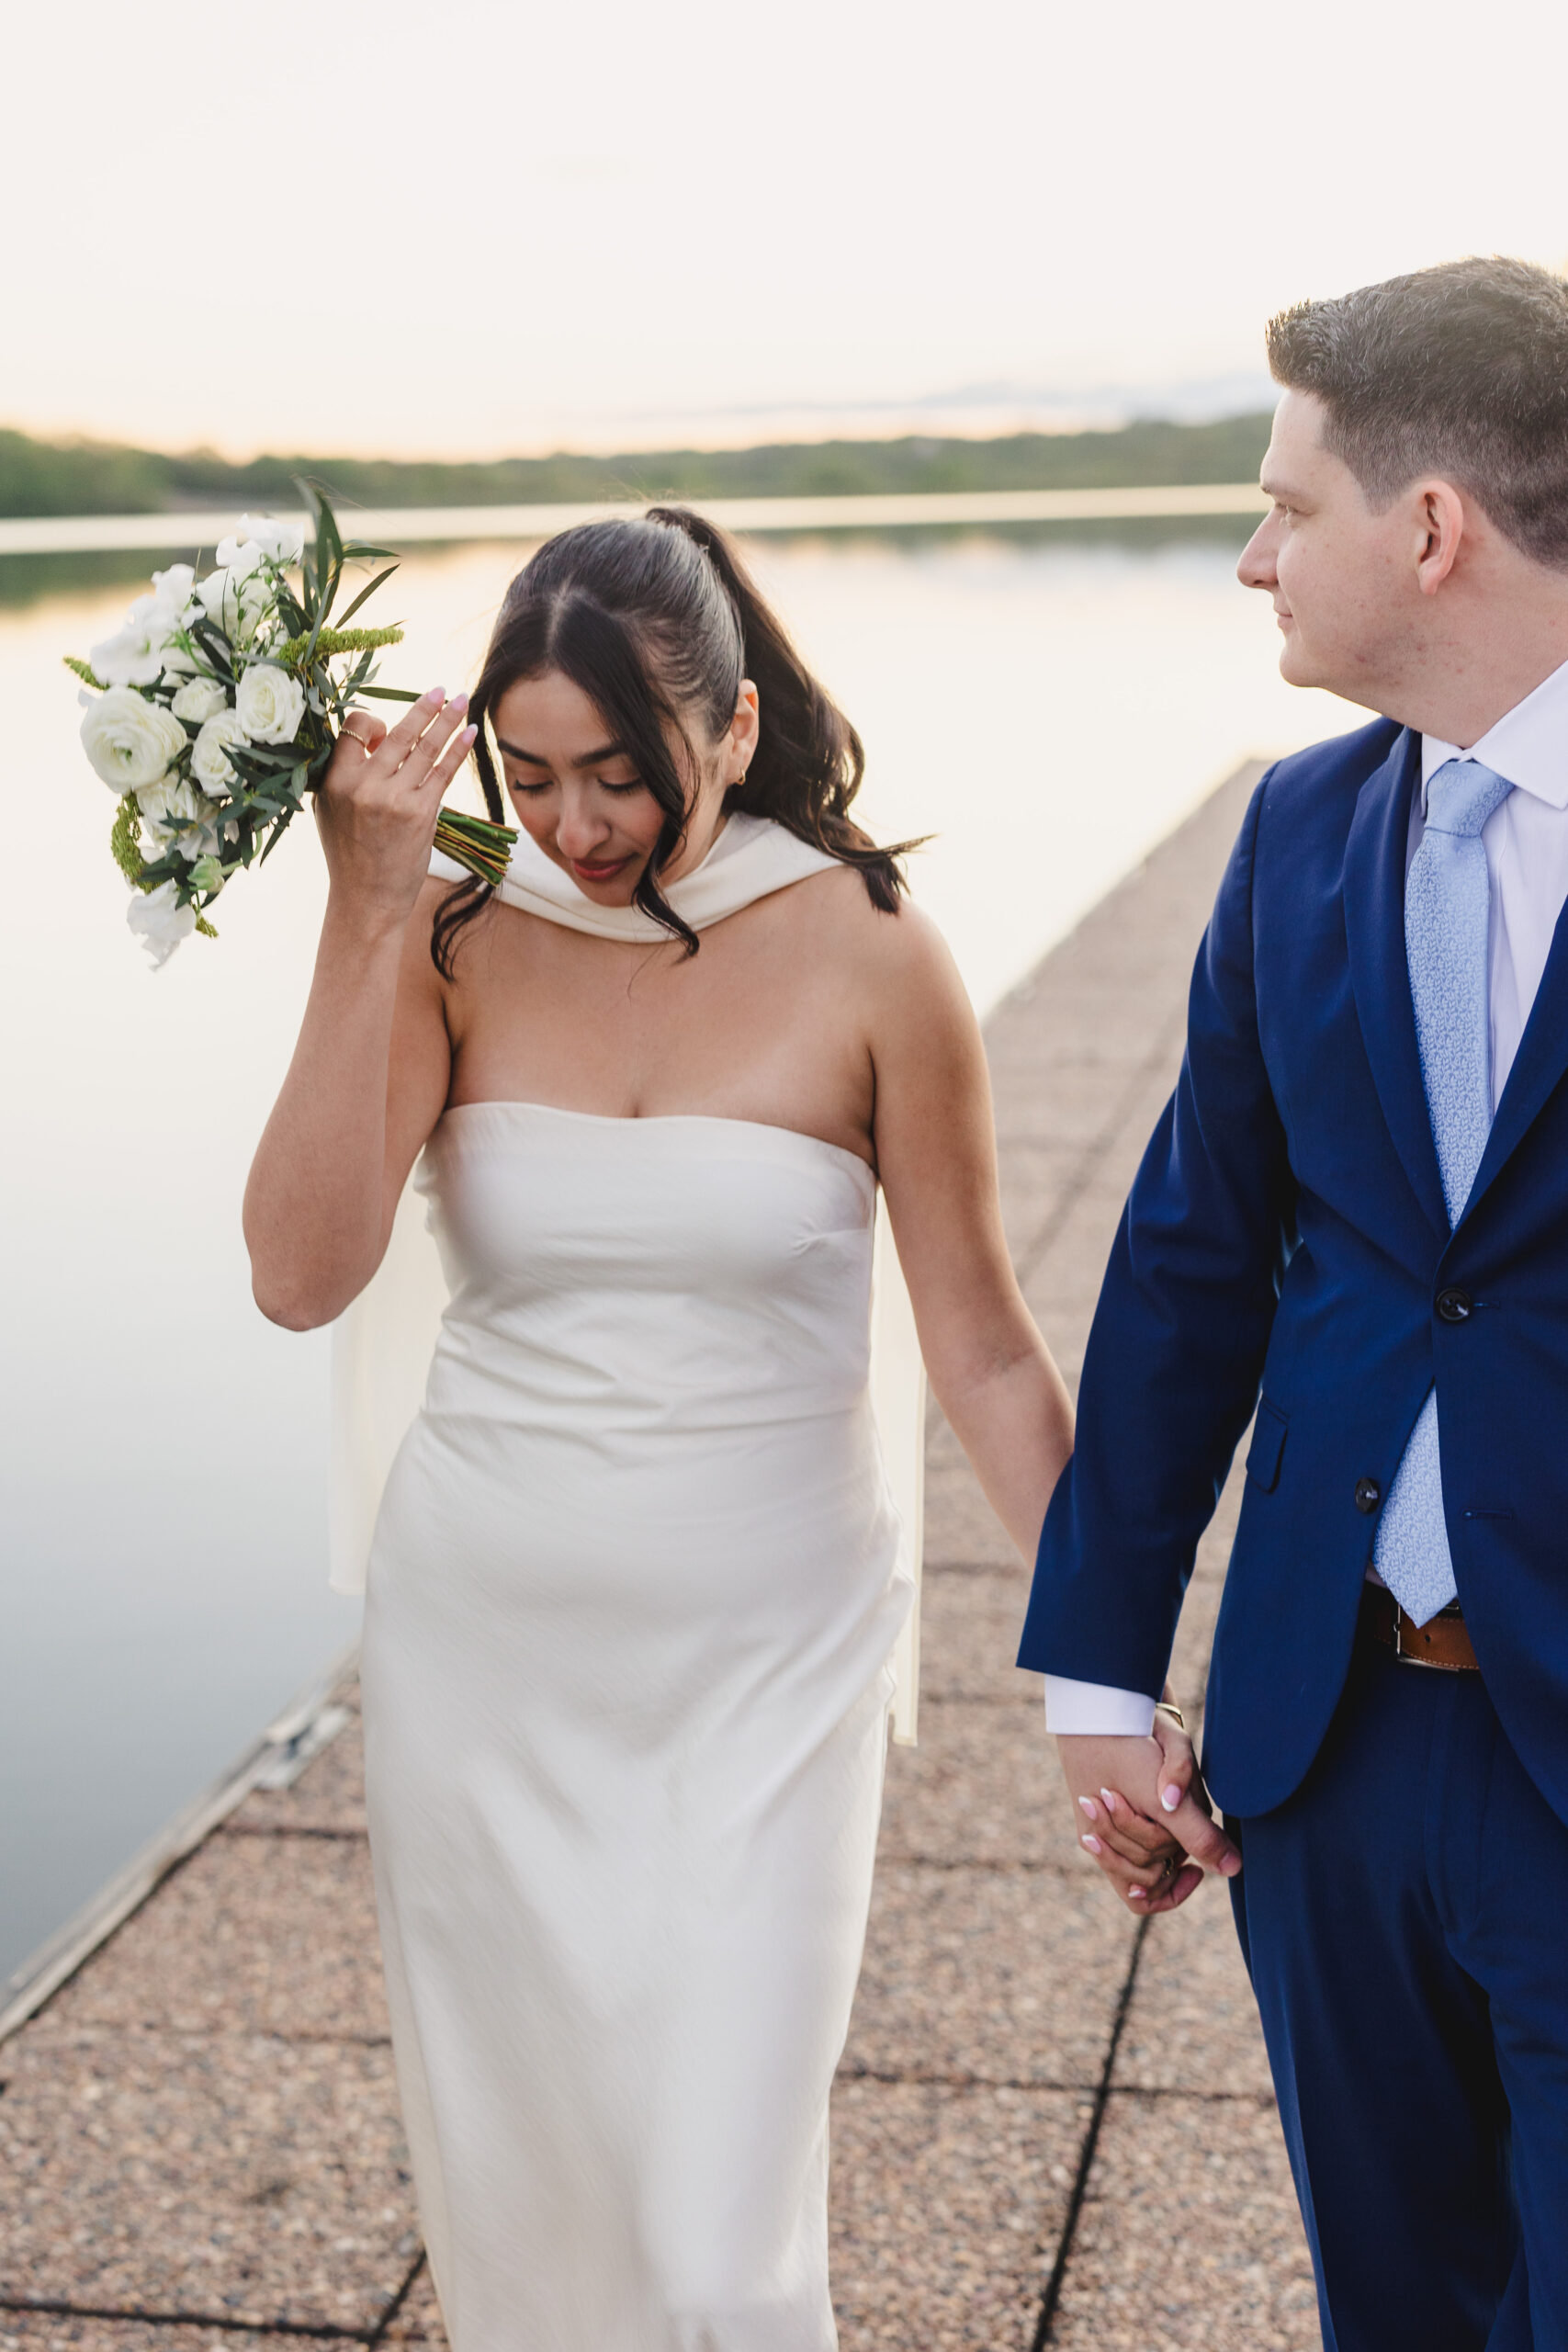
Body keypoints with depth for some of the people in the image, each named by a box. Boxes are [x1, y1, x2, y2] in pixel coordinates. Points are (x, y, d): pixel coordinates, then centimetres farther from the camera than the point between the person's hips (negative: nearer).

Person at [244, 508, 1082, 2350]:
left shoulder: (862, 953, -8)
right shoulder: (458, 938, -3)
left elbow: (979, 1346, -2)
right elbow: (301, 1272, -16)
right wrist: (369, 911, -19)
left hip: (758, 1664, -2)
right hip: (481, 1654, 3)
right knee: (515, 2190, 16)